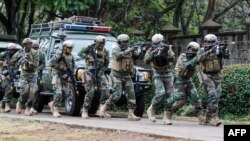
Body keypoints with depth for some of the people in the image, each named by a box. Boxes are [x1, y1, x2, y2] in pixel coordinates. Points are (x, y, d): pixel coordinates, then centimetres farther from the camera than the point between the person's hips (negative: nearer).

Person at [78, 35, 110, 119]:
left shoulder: (105, 52, 6)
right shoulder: (90, 48, -2)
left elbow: (106, 64, 7)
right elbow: (80, 53, -5)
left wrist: (101, 72, -6)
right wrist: (88, 57, -20)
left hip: (100, 73, 4)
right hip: (90, 72, -4)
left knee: (105, 91, -8)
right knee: (90, 92, -13)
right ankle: (85, 111, -4)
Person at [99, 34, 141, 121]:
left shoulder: (128, 49, 9)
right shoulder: (115, 48, -8)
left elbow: (137, 56, 5)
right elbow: (117, 56, -28)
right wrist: (128, 51, -32)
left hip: (127, 76, 6)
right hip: (117, 75, -6)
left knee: (131, 94, -4)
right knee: (117, 95, -13)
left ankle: (131, 114, -3)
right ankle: (104, 107, 7)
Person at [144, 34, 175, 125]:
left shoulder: (167, 48, -3)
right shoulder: (150, 50, -5)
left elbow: (172, 59, -16)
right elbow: (146, 61, -19)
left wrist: (167, 51, -32)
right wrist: (153, 53, -32)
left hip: (168, 74, 2)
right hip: (158, 75, -2)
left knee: (168, 95, -3)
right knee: (161, 93, -21)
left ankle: (166, 117, 3)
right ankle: (151, 110, -1)